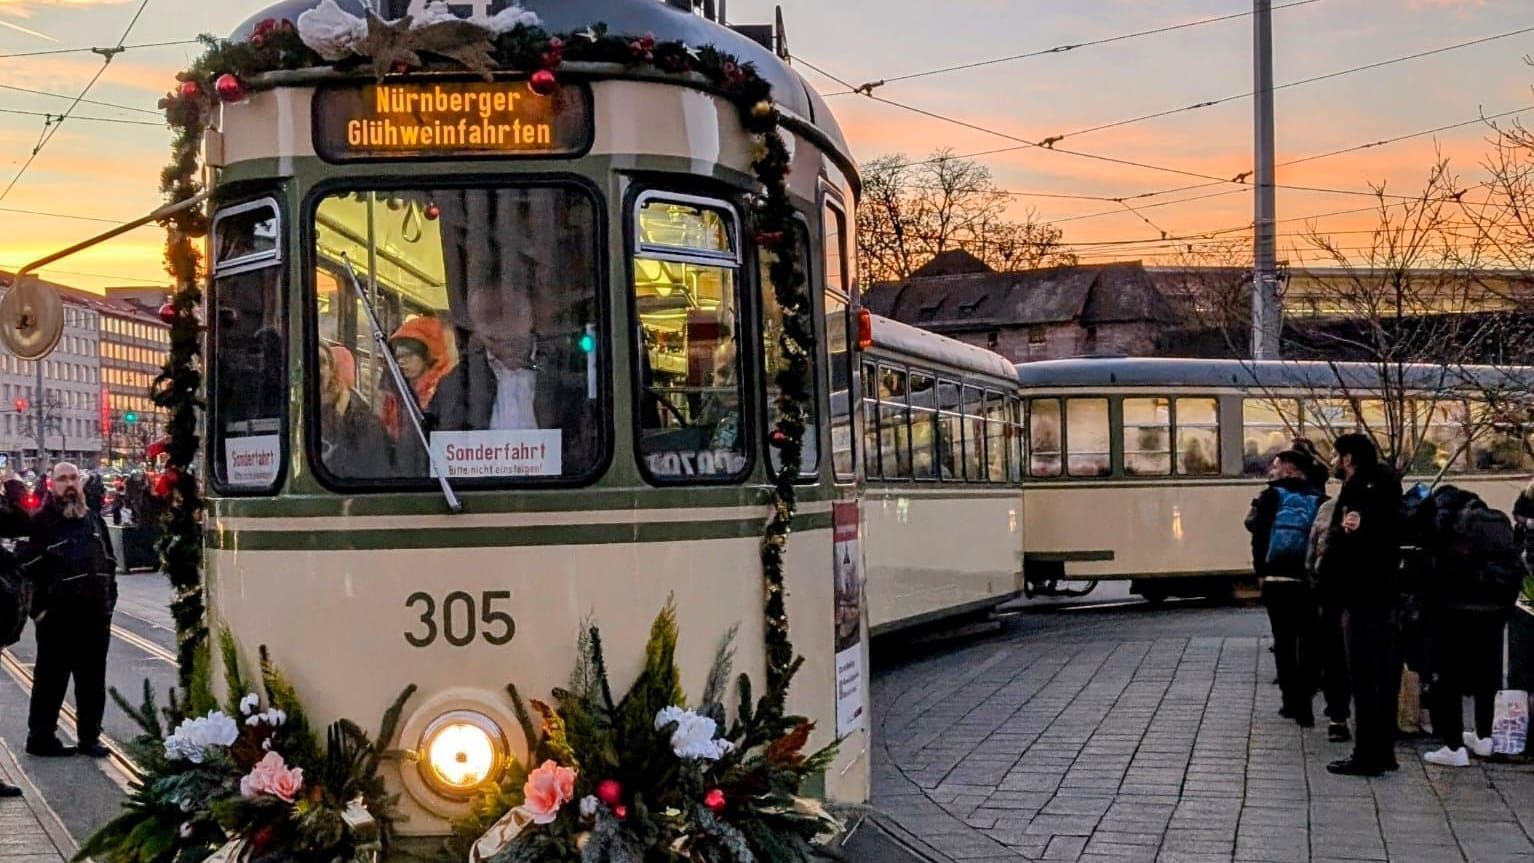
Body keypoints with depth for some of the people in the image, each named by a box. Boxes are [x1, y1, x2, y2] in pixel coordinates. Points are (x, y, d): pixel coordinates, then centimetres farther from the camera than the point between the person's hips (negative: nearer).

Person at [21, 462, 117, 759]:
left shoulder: (93, 519, 13)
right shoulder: (41, 522, -6)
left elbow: (109, 562, 18)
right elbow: (29, 569, -10)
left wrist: (109, 599, 11)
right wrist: (40, 608, -13)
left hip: (95, 615, 5)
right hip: (57, 616, -5)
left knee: (93, 680, 10)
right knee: (51, 680, 4)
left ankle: (90, 737, 19)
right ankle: (40, 738, 15)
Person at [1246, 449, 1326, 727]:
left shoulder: (1271, 496, -2)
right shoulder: (1317, 499, 0)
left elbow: (1257, 530, -6)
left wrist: (1261, 570, 1)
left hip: (1276, 580, 0)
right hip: (1306, 581, 0)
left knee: (1283, 641, 11)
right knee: (1307, 642, 6)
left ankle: (1291, 701, 14)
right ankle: (1303, 705, 0)